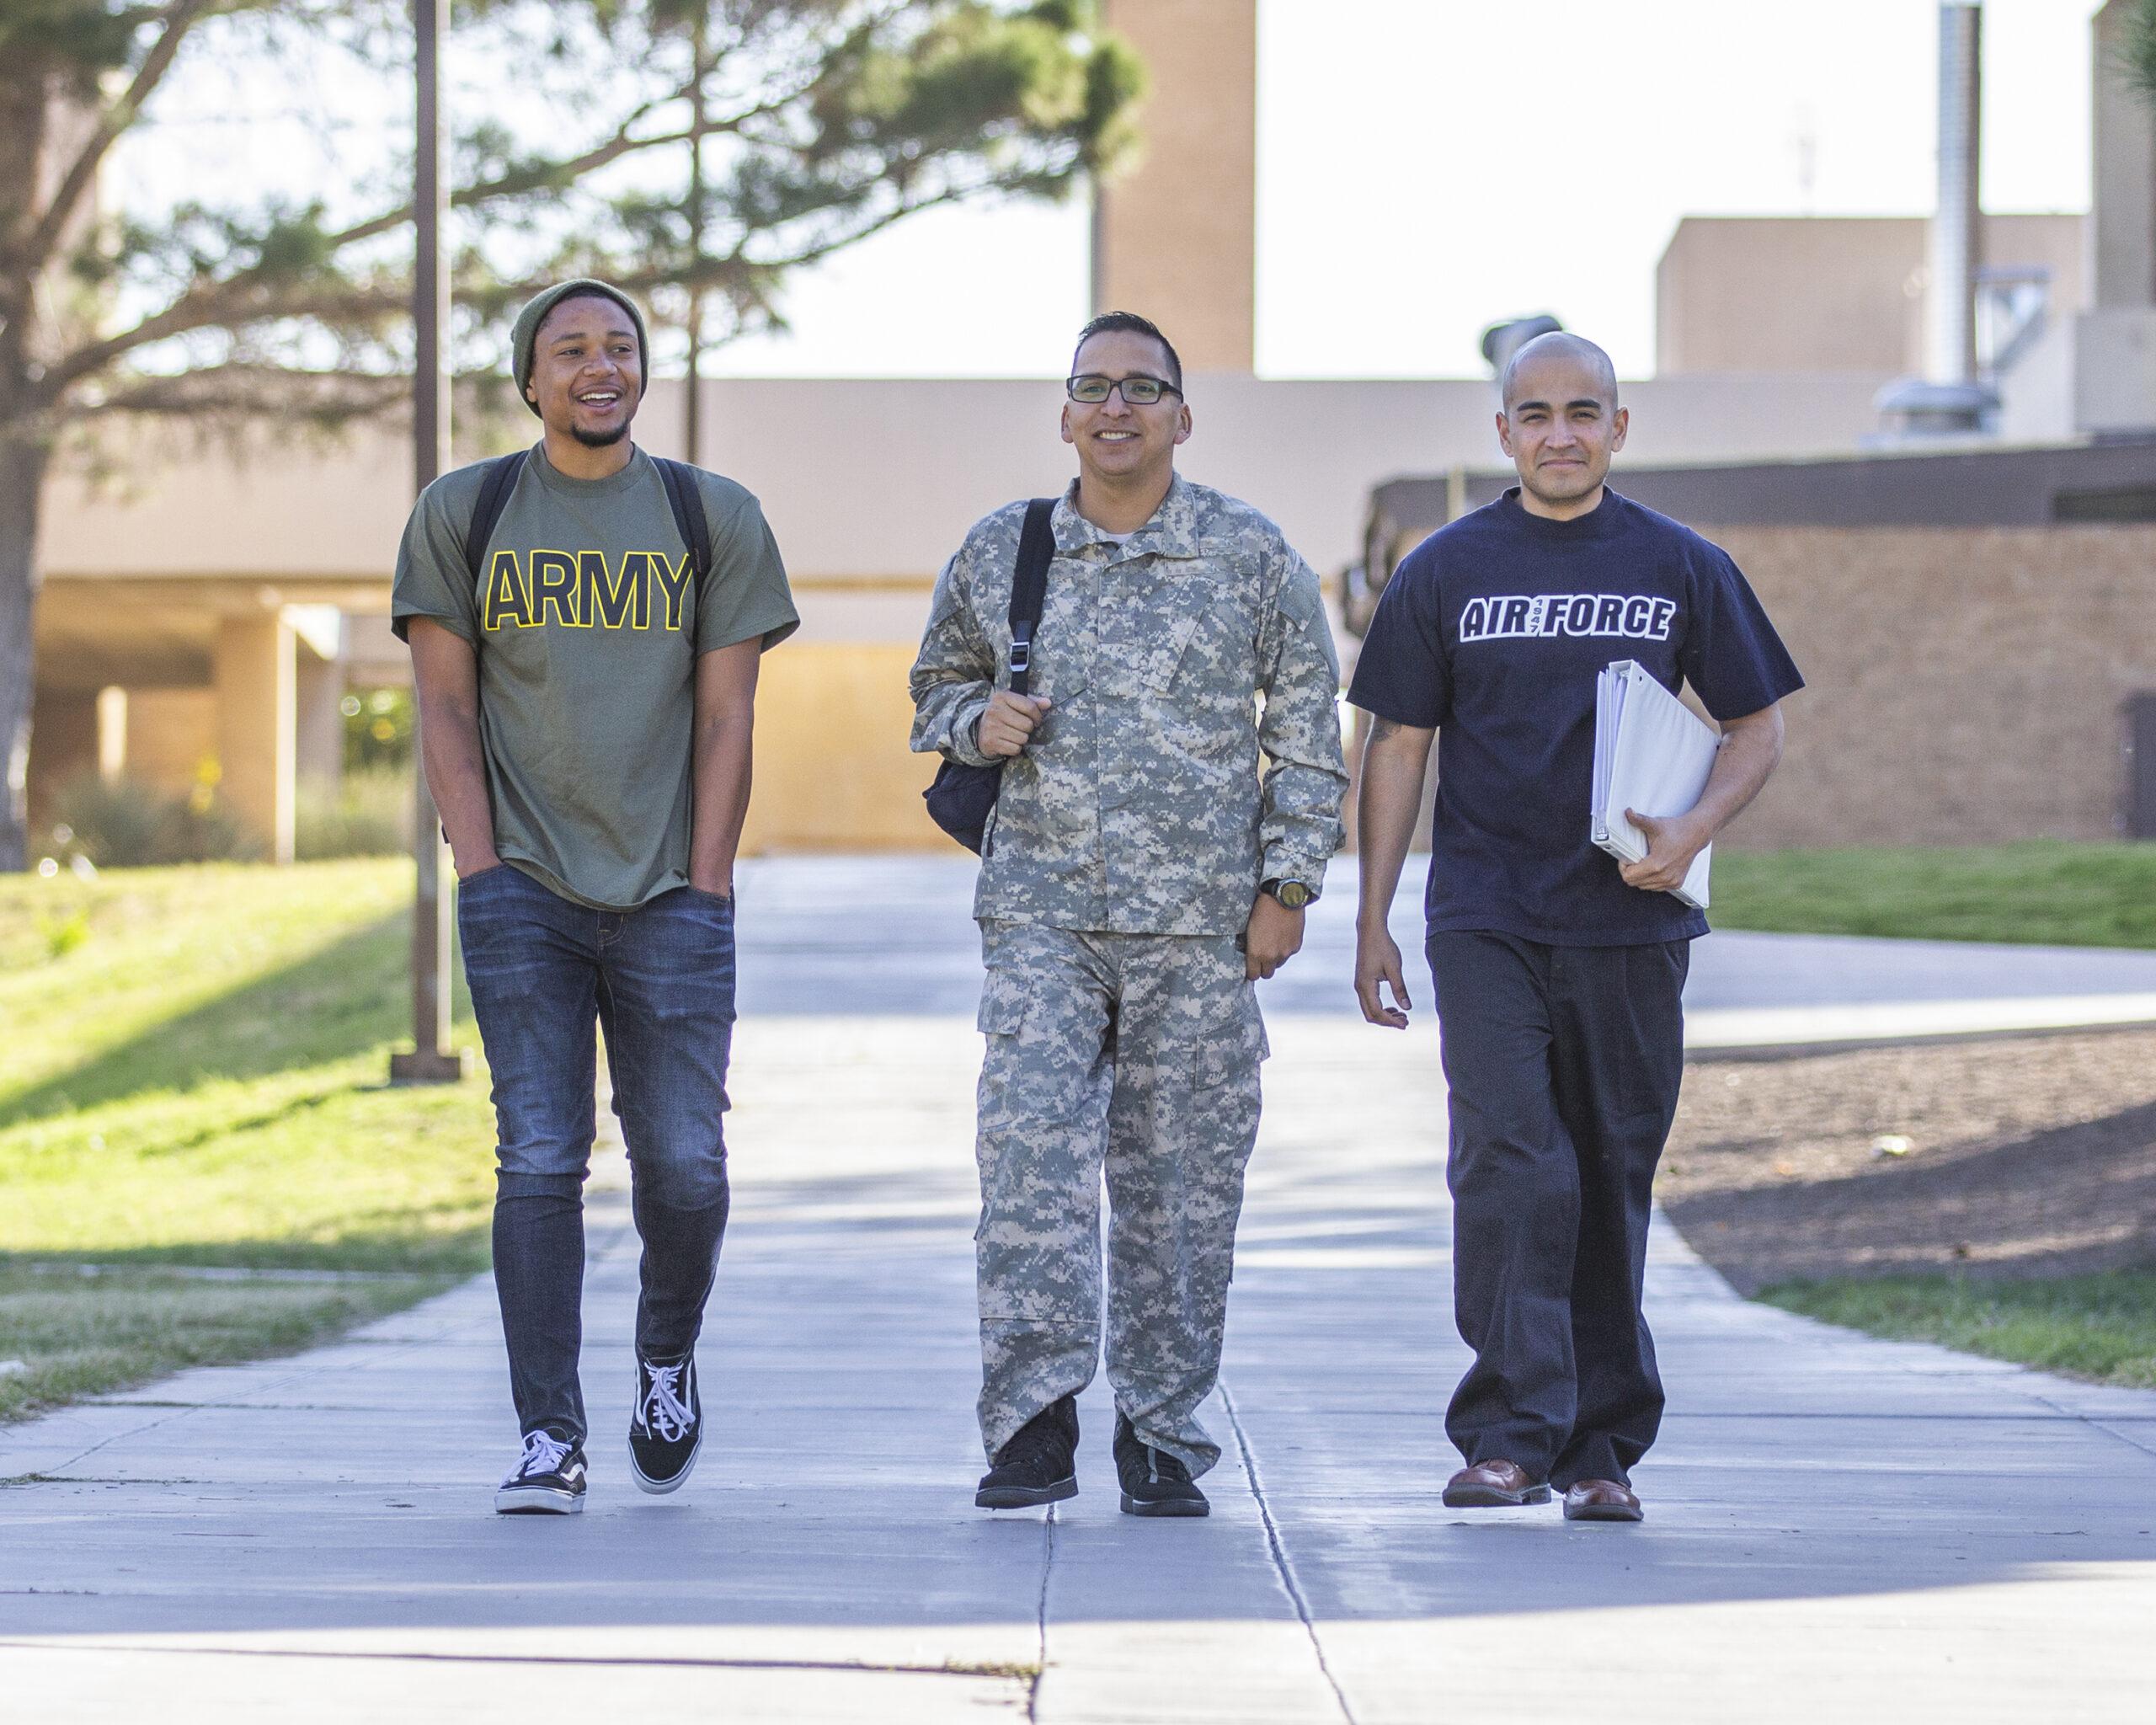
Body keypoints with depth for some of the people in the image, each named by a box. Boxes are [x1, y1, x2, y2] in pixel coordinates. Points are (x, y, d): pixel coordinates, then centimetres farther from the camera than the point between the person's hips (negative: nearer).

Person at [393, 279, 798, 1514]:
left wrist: (705, 893, -2)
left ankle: (667, 1359, 25)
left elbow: (726, 718, 5)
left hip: (670, 895, 0)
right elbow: (447, 708, 5)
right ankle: (549, 1442, -8)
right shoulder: (462, 516, 7)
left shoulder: (715, 519, 7)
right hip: (524, 898, 0)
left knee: (684, 1167, -4)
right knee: (539, 1160, -9)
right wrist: (482, 876, -4)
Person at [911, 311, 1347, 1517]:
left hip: (1200, 922, 0)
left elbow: (1308, 732, 7)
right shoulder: (999, 552, 8)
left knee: (1181, 1180, 2)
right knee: (1032, 1151, -13)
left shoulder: (1254, 556, 4)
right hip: (1042, 910, 1)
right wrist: (979, 720, -1)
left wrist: (1288, 886, 0)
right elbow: (940, 684, 22)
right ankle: (1034, 1423, -12)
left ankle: (1164, 1436, 11)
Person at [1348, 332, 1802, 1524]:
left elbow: (1757, 725, 11)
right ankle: (1512, 1435, -16)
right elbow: (1397, 746, 8)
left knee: (1612, 1178, 6)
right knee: (1510, 1165, -14)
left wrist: (1694, 829, -9)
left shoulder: (1682, 569, 7)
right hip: (1486, 922, -1)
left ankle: (1602, 1446, 14)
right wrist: (1371, 921, 3)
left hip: (1629, 922, 1)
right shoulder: (1446, 572, 6)